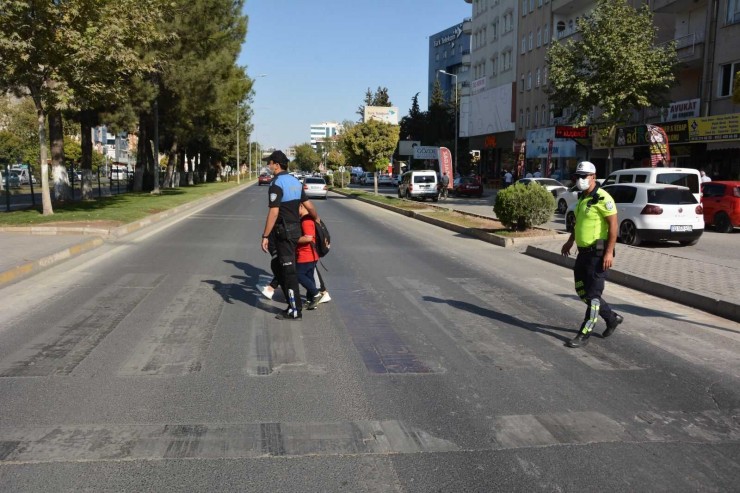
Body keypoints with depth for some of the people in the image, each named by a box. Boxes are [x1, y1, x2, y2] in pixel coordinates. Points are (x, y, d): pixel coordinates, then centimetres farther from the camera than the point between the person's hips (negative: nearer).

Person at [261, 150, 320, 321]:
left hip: (284, 231, -8)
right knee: (284, 267, 16)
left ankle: (295, 310, 2)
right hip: (295, 229, 9)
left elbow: (273, 212, -20)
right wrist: (317, 218, 32)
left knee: (288, 270, -3)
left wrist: (265, 236, -18)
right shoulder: (295, 181, 11)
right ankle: (293, 305, 21)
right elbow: (308, 205, 14)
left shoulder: (277, 183, -15)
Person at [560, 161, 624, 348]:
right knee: (581, 290, 15)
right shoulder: (582, 197, 13)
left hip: (598, 253, -10)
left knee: (593, 295, -3)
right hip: (583, 252, 10)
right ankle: (612, 318, 31)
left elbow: (613, 224, -19)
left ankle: (584, 335, 2)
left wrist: (609, 252, -22)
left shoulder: (602, 198, -16)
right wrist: (570, 241, 25)